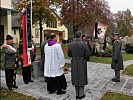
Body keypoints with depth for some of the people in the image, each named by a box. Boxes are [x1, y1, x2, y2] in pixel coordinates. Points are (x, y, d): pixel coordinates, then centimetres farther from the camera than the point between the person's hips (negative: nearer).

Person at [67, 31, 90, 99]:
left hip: (74, 63, 3)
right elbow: (87, 54, -13)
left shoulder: (71, 44, -3)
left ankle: (77, 94, 21)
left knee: (76, 78, 13)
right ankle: (81, 94, 17)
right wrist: (86, 59, 8)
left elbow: (69, 54, 4)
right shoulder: (84, 44, -13)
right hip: (82, 63, -3)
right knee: (82, 78, 9)